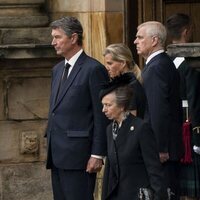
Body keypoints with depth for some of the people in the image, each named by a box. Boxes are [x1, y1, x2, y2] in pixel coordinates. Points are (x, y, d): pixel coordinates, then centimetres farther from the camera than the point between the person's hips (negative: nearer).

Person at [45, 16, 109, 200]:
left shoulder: (94, 69, -8)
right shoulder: (57, 70, 18)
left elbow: (101, 116, -10)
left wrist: (97, 155, -14)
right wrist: (50, 144, 16)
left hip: (78, 155, -8)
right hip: (57, 156, 8)